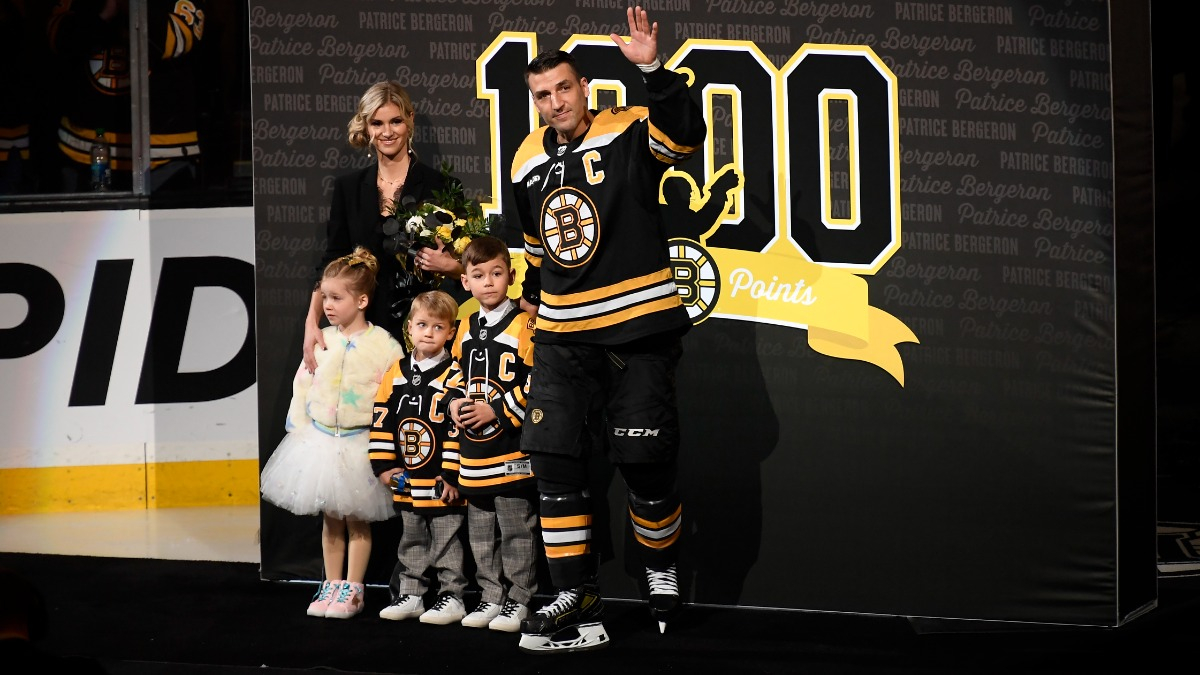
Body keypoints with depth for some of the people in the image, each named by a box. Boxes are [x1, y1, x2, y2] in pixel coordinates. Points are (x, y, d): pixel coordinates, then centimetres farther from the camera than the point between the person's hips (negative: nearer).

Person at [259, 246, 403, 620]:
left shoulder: (383, 345, -10)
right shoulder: (321, 341, 4)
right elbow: (302, 386, 8)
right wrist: (299, 429, 3)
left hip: (359, 445, -4)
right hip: (320, 440, 4)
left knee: (357, 519, 4)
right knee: (330, 518, 12)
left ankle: (352, 590, 12)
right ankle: (331, 585, 20)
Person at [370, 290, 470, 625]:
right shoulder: (396, 375, 5)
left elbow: (459, 430, -14)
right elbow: (382, 421, 8)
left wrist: (452, 475, -16)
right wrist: (384, 465, 2)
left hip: (442, 484, -6)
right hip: (407, 483, 6)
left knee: (447, 543, 3)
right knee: (411, 543, 16)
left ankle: (451, 597, 12)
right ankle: (409, 595, 24)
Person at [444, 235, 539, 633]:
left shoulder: (524, 326, -11)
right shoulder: (466, 329, 11)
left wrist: (497, 410, -17)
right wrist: (455, 404, 3)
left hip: (513, 450, -7)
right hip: (474, 450, 7)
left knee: (517, 529, 0)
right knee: (481, 532, 14)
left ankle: (518, 600, 8)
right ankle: (491, 597, 23)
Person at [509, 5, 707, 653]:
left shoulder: (628, 133, -7)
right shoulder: (528, 162, 10)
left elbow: (686, 135, -28)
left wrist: (653, 71, -37)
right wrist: (533, 294, 24)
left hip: (637, 330, -5)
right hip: (562, 337, 5)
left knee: (646, 466, -1)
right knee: (553, 461, -4)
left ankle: (661, 572, 26)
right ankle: (576, 602, 0)